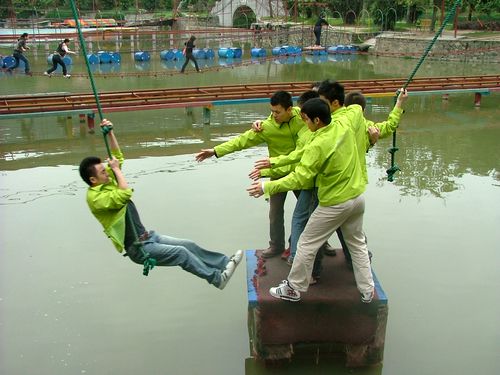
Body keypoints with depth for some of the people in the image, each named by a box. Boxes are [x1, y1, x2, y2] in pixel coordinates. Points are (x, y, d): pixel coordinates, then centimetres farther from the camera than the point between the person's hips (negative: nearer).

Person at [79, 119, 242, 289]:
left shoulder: (107, 181, 8)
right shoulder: (95, 197, -20)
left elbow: (118, 157, 16)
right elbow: (125, 194, -33)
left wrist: (110, 133, 3)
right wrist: (116, 169, -20)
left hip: (147, 236, 9)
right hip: (137, 248, -9)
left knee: (189, 245, 4)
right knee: (181, 253, -15)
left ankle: (226, 263, 11)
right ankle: (217, 278, -6)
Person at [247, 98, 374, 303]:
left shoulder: (318, 146, -25)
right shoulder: (344, 124, -4)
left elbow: (299, 178, -26)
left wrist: (267, 187, -21)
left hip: (335, 204, -7)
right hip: (358, 197, 8)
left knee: (306, 244, 8)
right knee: (358, 244, 22)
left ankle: (293, 289, 20)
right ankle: (367, 290, 29)